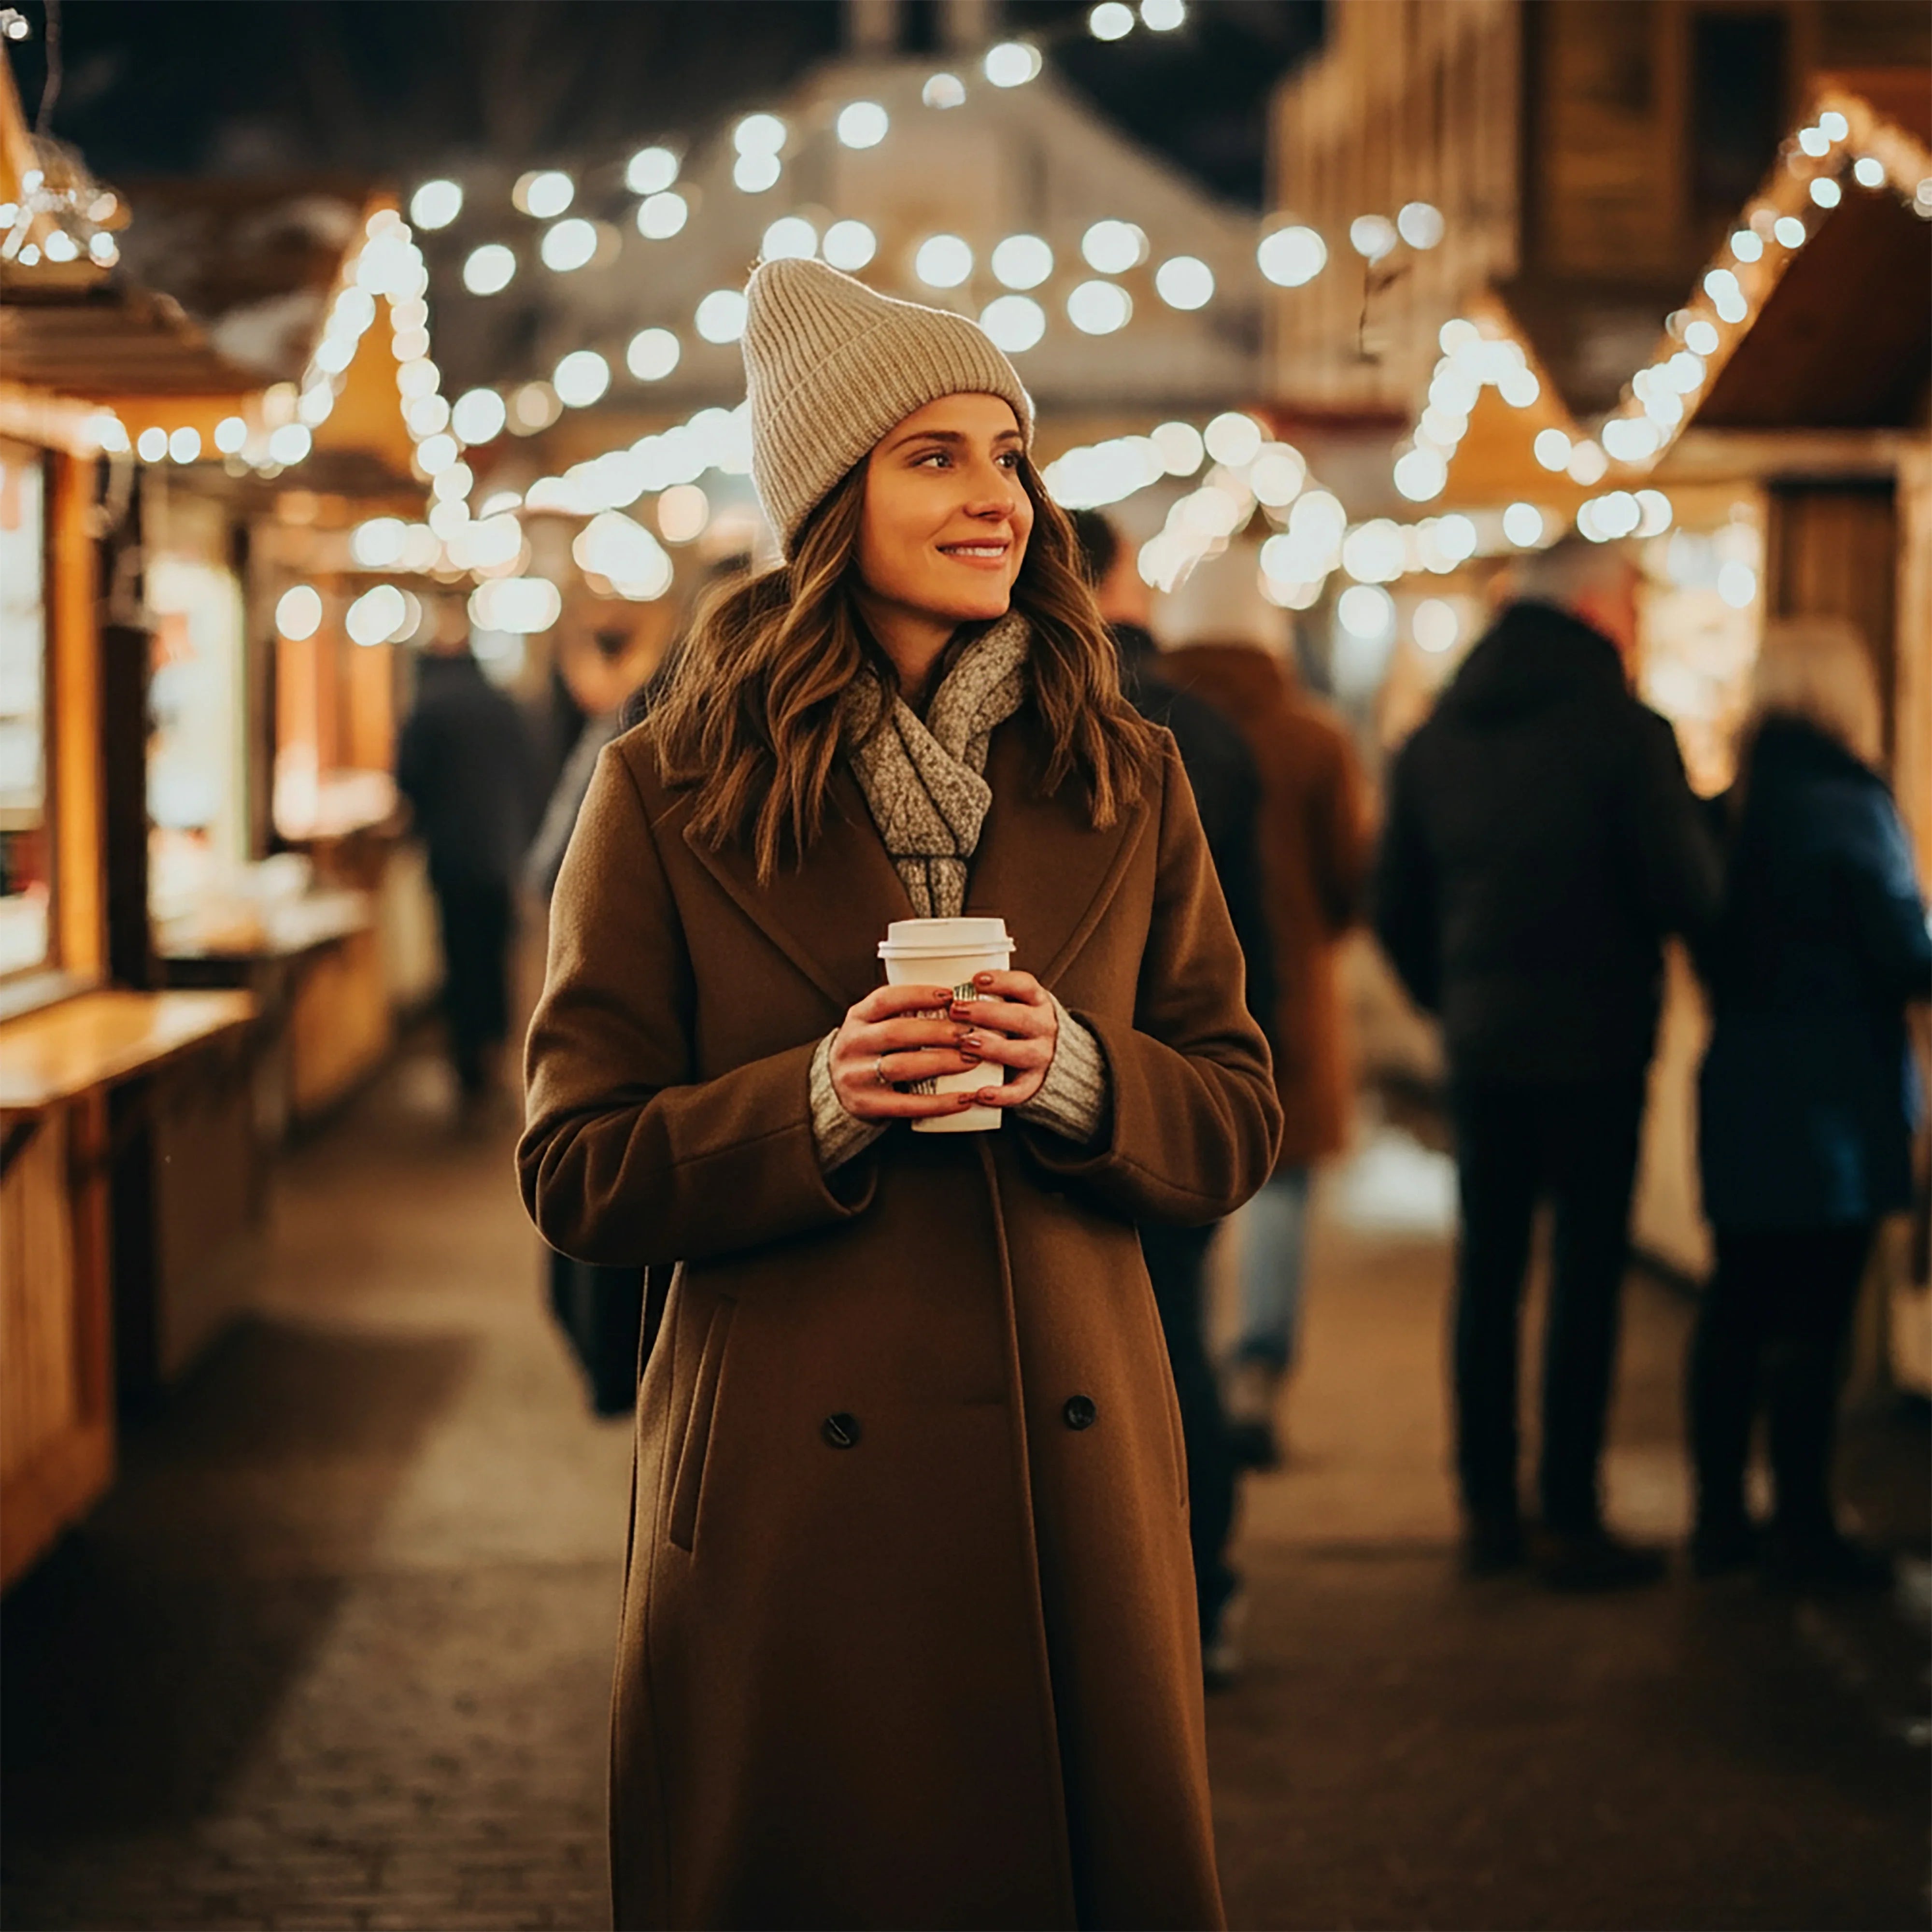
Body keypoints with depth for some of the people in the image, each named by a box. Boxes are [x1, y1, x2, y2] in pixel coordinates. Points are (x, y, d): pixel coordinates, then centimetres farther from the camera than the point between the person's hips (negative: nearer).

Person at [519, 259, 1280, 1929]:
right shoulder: (667, 800, -1)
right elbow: (577, 1173, -2)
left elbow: (1239, 1124, 8)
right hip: (788, 1504, -2)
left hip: (1075, 1476, 3)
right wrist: (815, 1102, -19)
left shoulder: (1126, 786, 7)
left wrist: (1075, 1078, -13)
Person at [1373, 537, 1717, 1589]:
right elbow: (1689, 896, -13)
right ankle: (1570, 1520, 1)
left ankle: (1487, 1507, 15)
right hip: (1595, 1045, -5)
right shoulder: (1625, 732, -11)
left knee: (1488, 1273, 11)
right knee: (1587, 1275, 0)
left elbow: (1396, 908, 10)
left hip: (1480, 1042, 5)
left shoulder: (1433, 739, 8)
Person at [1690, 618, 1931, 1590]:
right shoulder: (1848, 804, -13)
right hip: (1832, 1101, -7)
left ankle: (1721, 1516, 19)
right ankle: (1803, 1528, 3)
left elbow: (1711, 936, 11)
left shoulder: (1738, 803, 7)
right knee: (1813, 1317, -2)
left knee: (1739, 1304, 13)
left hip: (1742, 1089, 7)